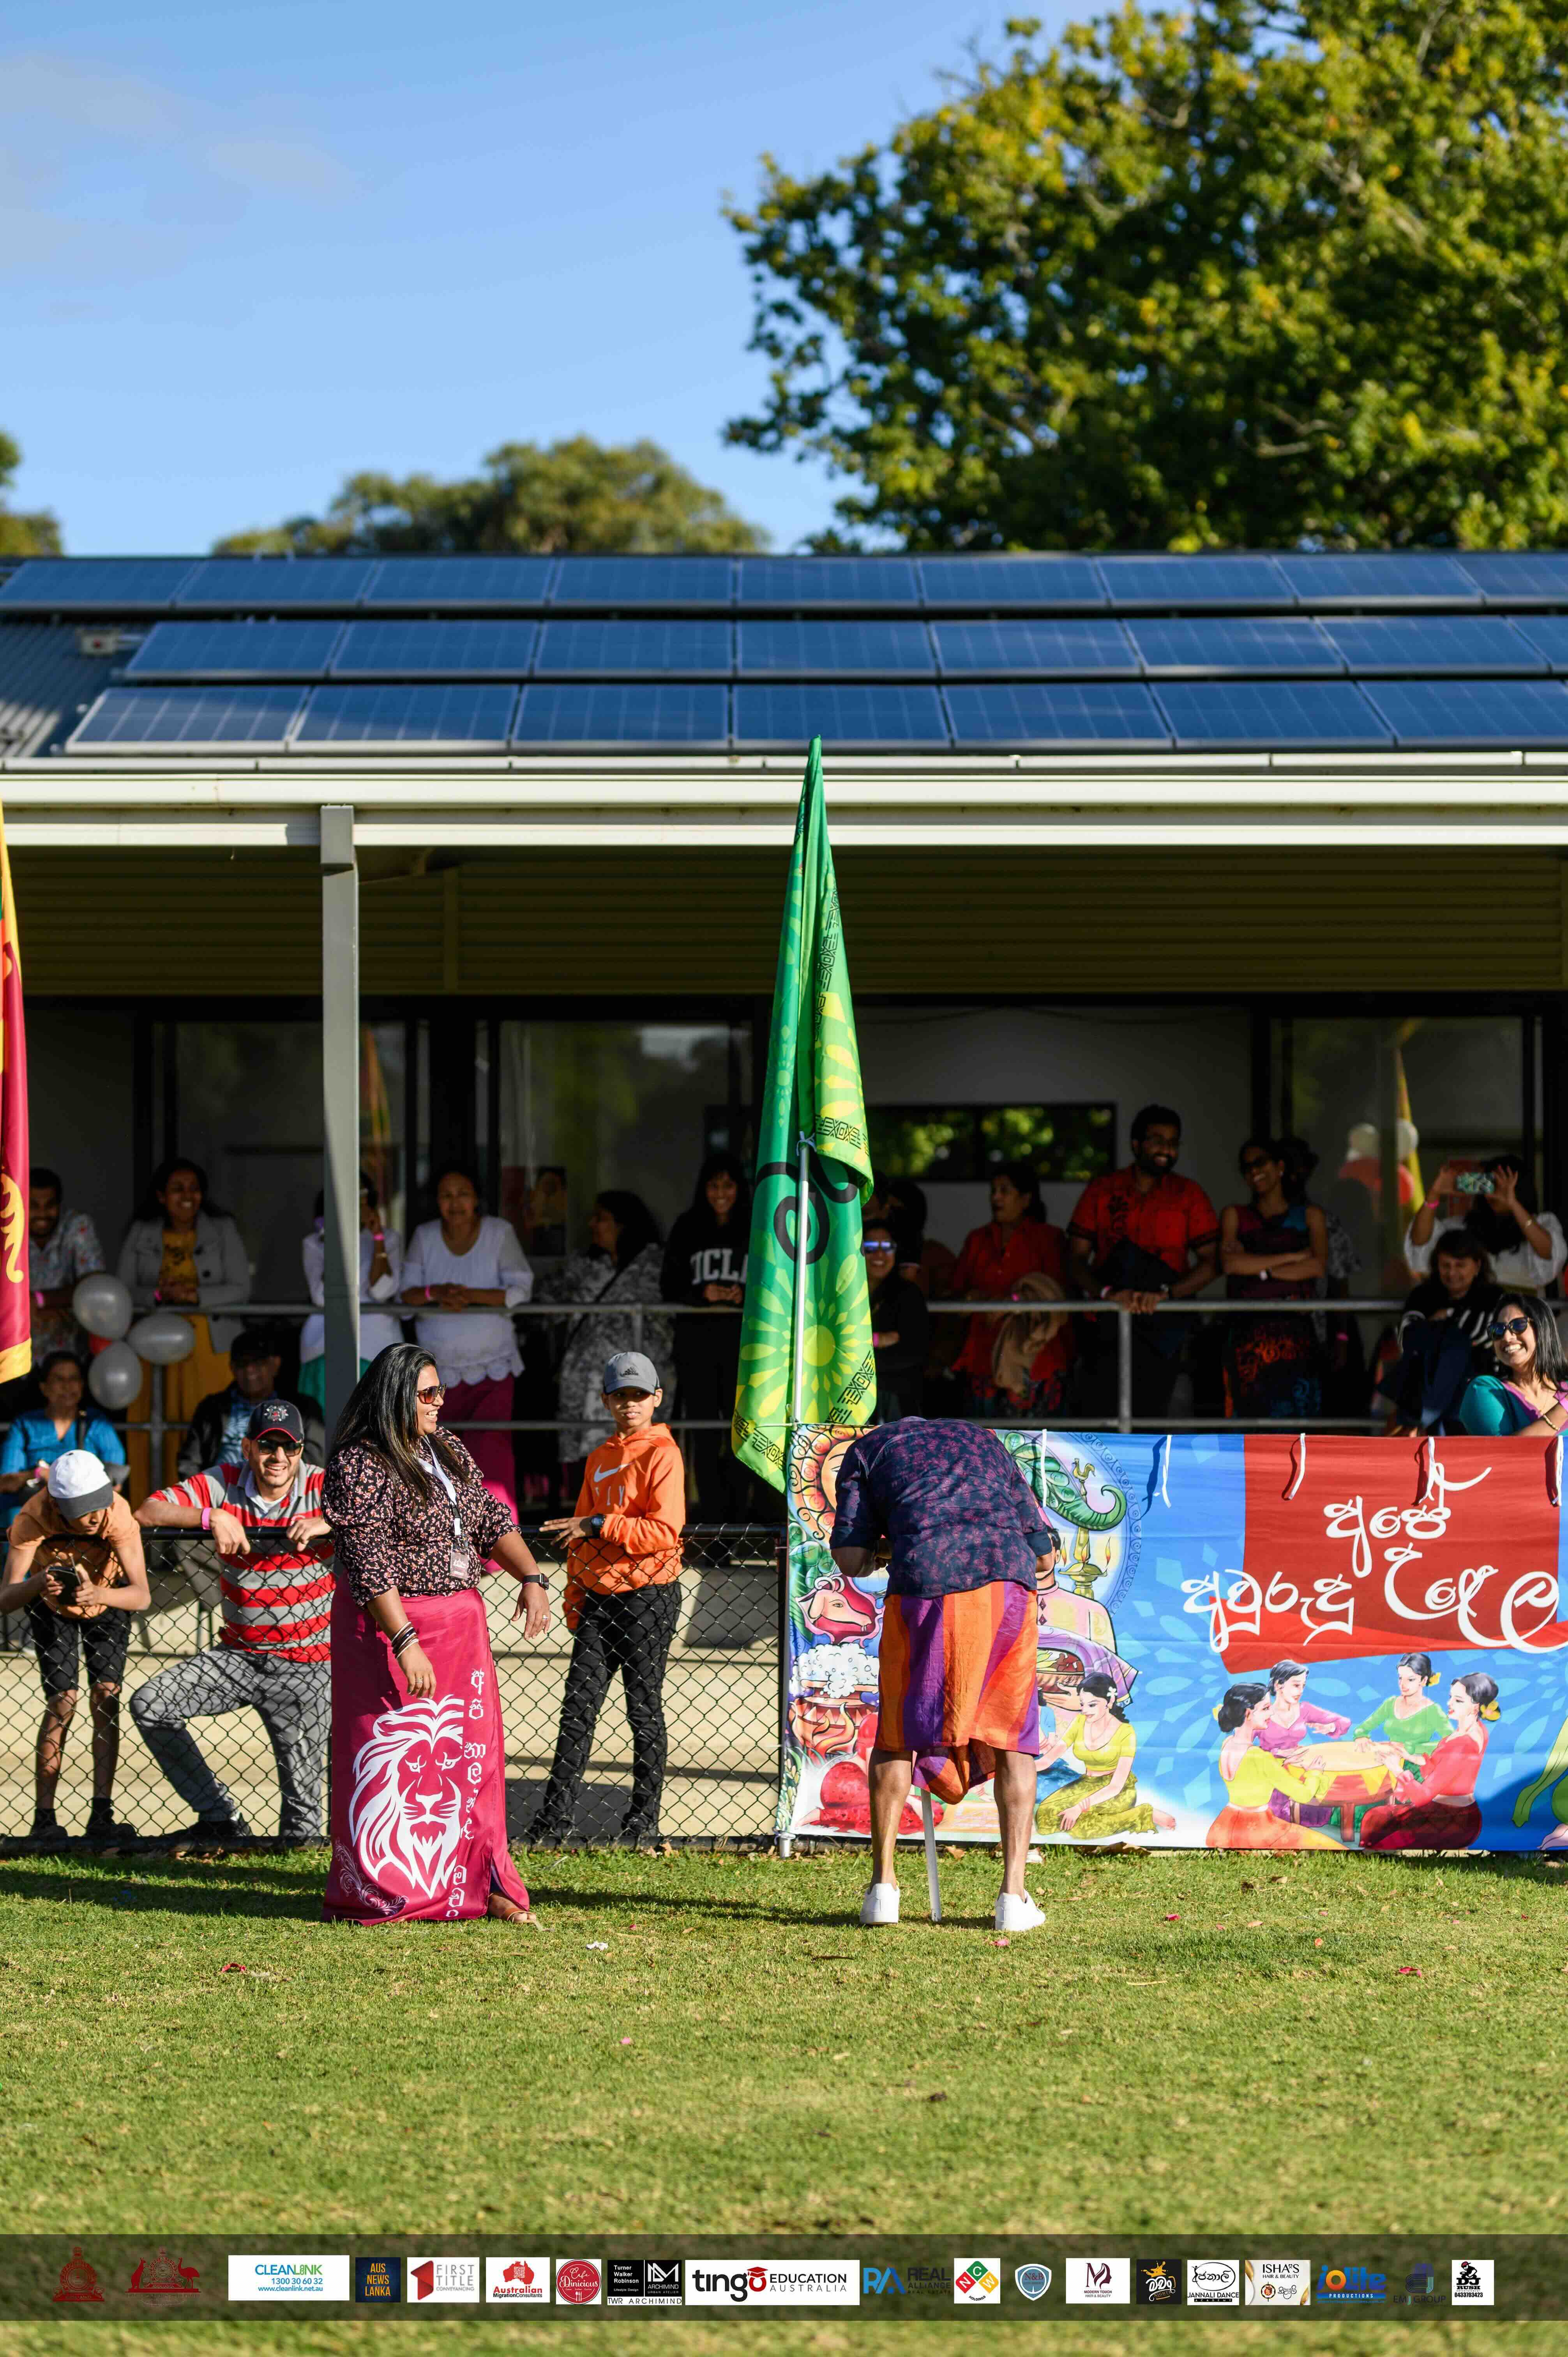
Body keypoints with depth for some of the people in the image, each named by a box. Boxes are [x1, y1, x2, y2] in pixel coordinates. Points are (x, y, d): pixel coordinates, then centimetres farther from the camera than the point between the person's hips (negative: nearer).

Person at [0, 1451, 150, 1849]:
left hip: (108, 1600, 1)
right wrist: (38, 1584, -62)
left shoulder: (118, 1514, -37)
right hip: (51, 1606, -1)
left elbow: (142, 1596, -42)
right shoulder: (33, 1518, -37)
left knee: (106, 1698, -12)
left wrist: (98, 1594, -61)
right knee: (61, 1702, -12)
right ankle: (44, 1821, -7)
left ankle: (101, 1816, -9)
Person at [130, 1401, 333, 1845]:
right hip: (238, 1655, 3)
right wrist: (212, 1516, -22)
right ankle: (222, 1818, 1)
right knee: (150, 1705, -11)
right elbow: (147, 1513, -8)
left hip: (302, 1668, -3)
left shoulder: (321, 1488, -8)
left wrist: (326, 1524, -32)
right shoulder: (226, 1483, -3)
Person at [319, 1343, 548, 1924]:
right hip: (391, 1623, -8)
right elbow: (370, 1566, -19)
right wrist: (405, 1643, -25)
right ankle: (378, 1894, 4)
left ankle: (478, 1884, 14)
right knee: (392, 1759, -5)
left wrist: (531, 1578, -2)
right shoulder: (360, 1466, -14)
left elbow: (491, 1519, 14)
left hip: (460, 1625, 8)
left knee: (469, 1756, 8)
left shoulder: (446, 1448, 11)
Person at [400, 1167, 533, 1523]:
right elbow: (405, 1293, -2)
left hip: (492, 1367, -3)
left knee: (491, 1453, -15)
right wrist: (435, 1293, -23)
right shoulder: (425, 1236, 3)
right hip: (439, 1368, 3)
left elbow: (521, 1290, -12)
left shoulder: (500, 1233, -5)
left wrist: (471, 1295, -24)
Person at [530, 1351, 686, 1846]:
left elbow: (663, 1532, -17)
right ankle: (555, 1819, 2)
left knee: (644, 1709, 2)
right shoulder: (599, 1459, 16)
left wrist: (599, 1526, -19)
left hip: (647, 1596, -6)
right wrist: (575, 1597, 16)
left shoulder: (662, 1455, -6)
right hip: (598, 1598, 6)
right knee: (578, 1707, 1)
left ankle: (645, 1818, 12)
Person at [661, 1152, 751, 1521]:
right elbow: (671, 1287, 7)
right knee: (704, 1432, -3)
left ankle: (738, 1515, 1)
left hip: (743, 1341, 0)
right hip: (696, 1340, 0)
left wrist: (746, 1296, -11)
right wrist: (702, 1294, -11)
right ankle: (712, 1516, -1)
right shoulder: (688, 1229, 10)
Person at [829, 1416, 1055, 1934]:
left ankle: (883, 1883, 12)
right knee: (1013, 1738, 13)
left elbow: (851, 1559, 12)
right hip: (1008, 1578, 2)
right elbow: (1042, 1550, 22)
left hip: (925, 1582, -2)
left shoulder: (867, 1449, 25)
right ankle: (1014, 1895, 6)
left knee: (897, 1735, 16)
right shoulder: (981, 1439, 32)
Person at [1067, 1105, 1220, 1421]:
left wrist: (1165, 1294, -15)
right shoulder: (1102, 1190, 11)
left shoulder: (1189, 1196, 10)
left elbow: (1210, 1263, 1)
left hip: (1163, 1327, 0)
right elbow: (1077, 1258, 5)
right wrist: (1106, 1293, -14)